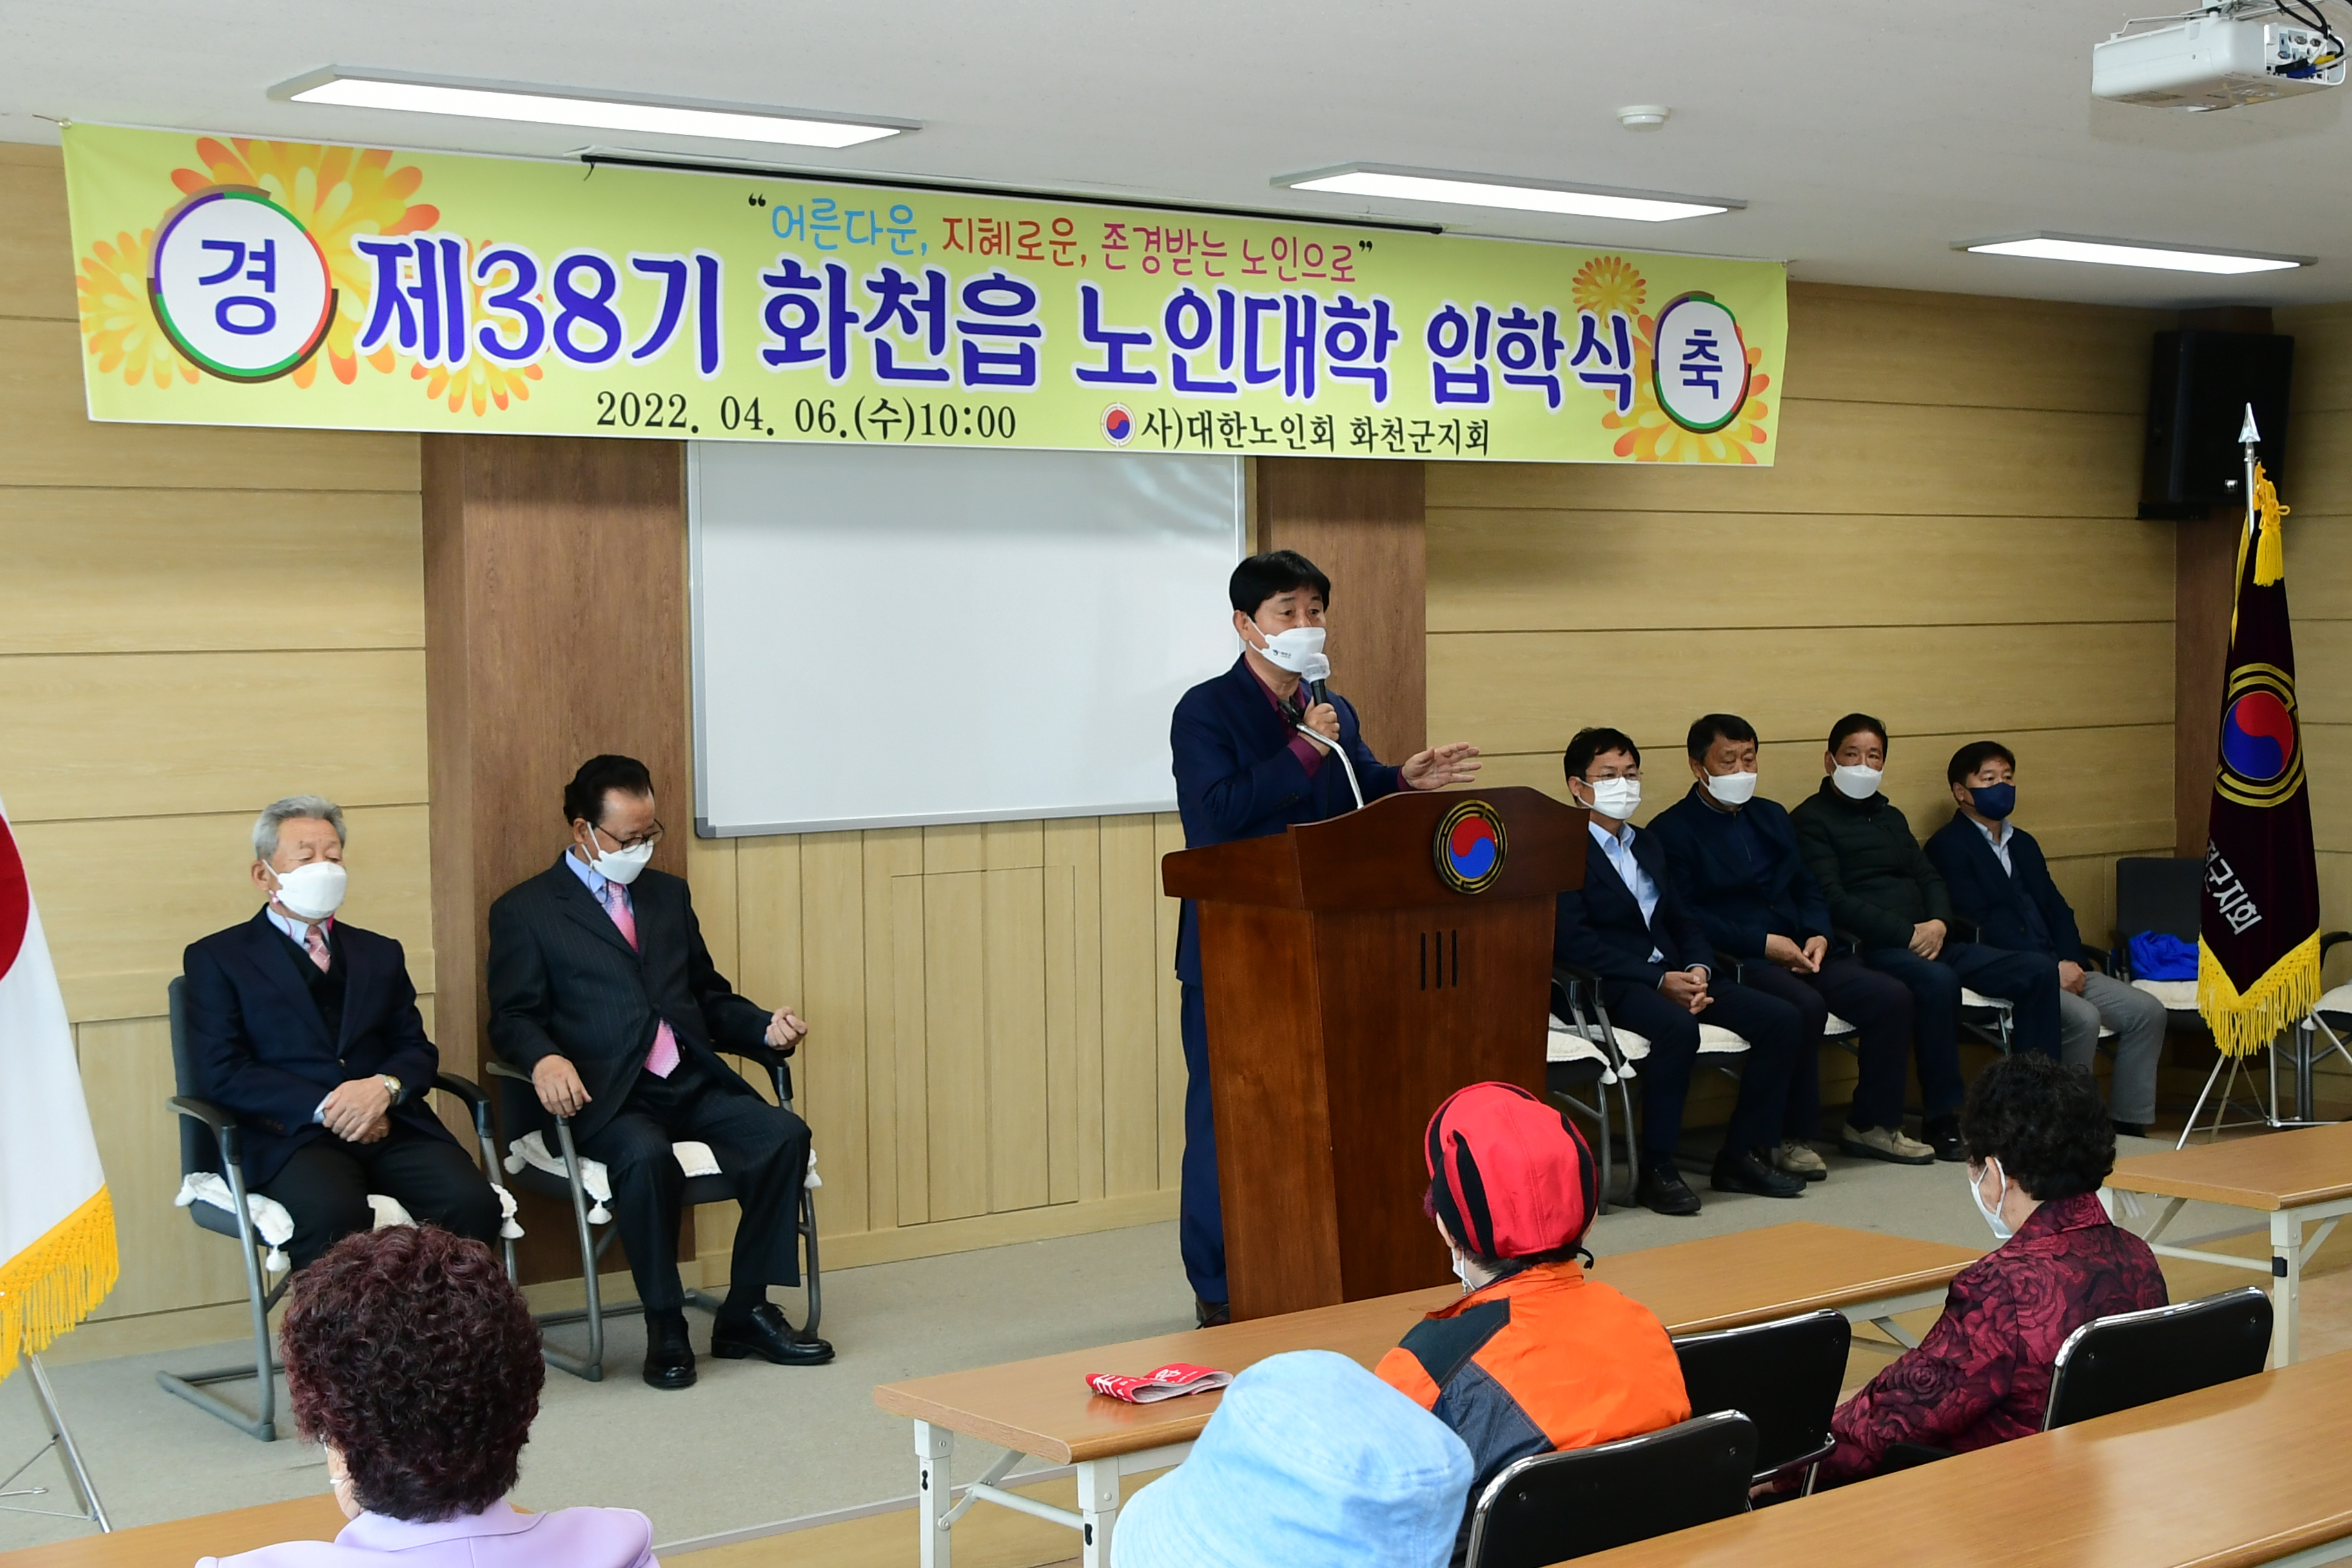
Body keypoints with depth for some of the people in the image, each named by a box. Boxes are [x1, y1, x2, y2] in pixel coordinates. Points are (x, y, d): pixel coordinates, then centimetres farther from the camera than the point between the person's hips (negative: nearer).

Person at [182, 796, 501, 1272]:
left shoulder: (380, 954, 24)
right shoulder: (217, 959, 11)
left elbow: (417, 1049, 17)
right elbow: (221, 1073, -2)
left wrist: (385, 1087, -8)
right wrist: (324, 1107, -12)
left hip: (391, 1126, 4)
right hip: (290, 1135, -4)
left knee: (472, 1201, -26)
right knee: (334, 1215, -37)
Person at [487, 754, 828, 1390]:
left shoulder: (668, 895, 23)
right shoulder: (524, 911, 7)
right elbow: (513, 1017, -1)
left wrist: (765, 1026, 6)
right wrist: (545, 1059, -24)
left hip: (692, 1083, 5)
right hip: (607, 1095, -5)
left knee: (785, 1135, -21)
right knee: (647, 1158, -37)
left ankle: (747, 1312, -10)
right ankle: (665, 1328, -19)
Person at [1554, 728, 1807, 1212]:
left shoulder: (1648, 846, 22)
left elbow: (1682, 922, 19)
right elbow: (1573, 941, -15)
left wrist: (1697, 969, -4)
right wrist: (1659, 981, -21)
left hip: (1672, 975, 8)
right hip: (1610, 986, -8)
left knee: (1783, 1021, -9)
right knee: (1678, 1027, -38)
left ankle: (1743, 1154, -1)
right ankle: (1656, 1170, -25)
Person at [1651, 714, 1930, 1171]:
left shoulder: (1771, 816, 22)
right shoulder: (1673, 830, -1)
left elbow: (1807, 887, 21)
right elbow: (1683, 917, -11)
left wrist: (1818, 935, -1)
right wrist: (1764, 943, -16)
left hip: (1799, 952, 7)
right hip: (1734, 961, -7)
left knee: (1892, 996, -12)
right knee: (1805, 1006, -35)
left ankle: (1872, 1125, 3)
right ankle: (1792, 1139, -21)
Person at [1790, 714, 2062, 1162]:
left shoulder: (1891, 818, 27)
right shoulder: (1811, 821, 2)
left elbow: (1930, 878, 19)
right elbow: (1833, 901, -10)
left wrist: (1938, 924, -4)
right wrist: (1908, 934, -16)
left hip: (1927, 942, 8)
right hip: (1868, 949, -8)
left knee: (2039, 970, -7)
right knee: (1937, 981, -38)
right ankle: (1941, 1120, -26)